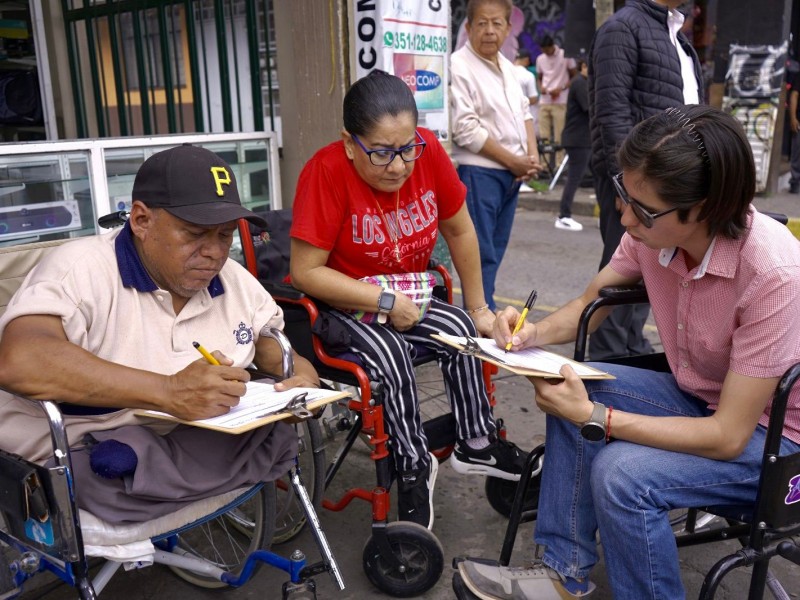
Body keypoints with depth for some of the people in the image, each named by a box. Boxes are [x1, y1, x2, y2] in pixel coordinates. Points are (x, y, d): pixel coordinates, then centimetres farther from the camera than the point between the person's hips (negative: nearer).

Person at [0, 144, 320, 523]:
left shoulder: (232, 279, 5)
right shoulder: (81, 270, -16)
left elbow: (268, 340, 16)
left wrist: (298, 370, -9)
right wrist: (169, 391, -39)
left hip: (197, 447, 5)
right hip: (79, 460, -4)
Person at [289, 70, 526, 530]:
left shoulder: (427, 151, -13)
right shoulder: (327, 170, -25)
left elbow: (460, 231, 0)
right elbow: (305, 271, -24)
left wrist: (478, 308, 4)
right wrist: (385, 301, -24)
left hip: (406, 300, 5)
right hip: (338, 307, -4)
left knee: (461, 328, -18)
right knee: (391, 354, -28)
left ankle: (477, 444, 2)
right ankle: (415, 466, -6)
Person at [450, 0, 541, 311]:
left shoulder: (506, 66, 14)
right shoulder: (459, 66, -12)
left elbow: (523, 111, 21)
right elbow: (466, 129, -17)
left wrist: (532, 154, 3)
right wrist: (513, 161, -12)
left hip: (512, 173, 8)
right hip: (479, 173, -8)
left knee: (496, 250, 13)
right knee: (482, 254, -7)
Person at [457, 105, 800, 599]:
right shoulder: (653, 231, -16)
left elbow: (728, 437, -29)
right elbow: (588, 305, 3)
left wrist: (593, 418, -30)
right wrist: (533, 334, -19)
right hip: (700, 398, 7)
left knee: (622, 473, -26)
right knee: (573, 394, -9)